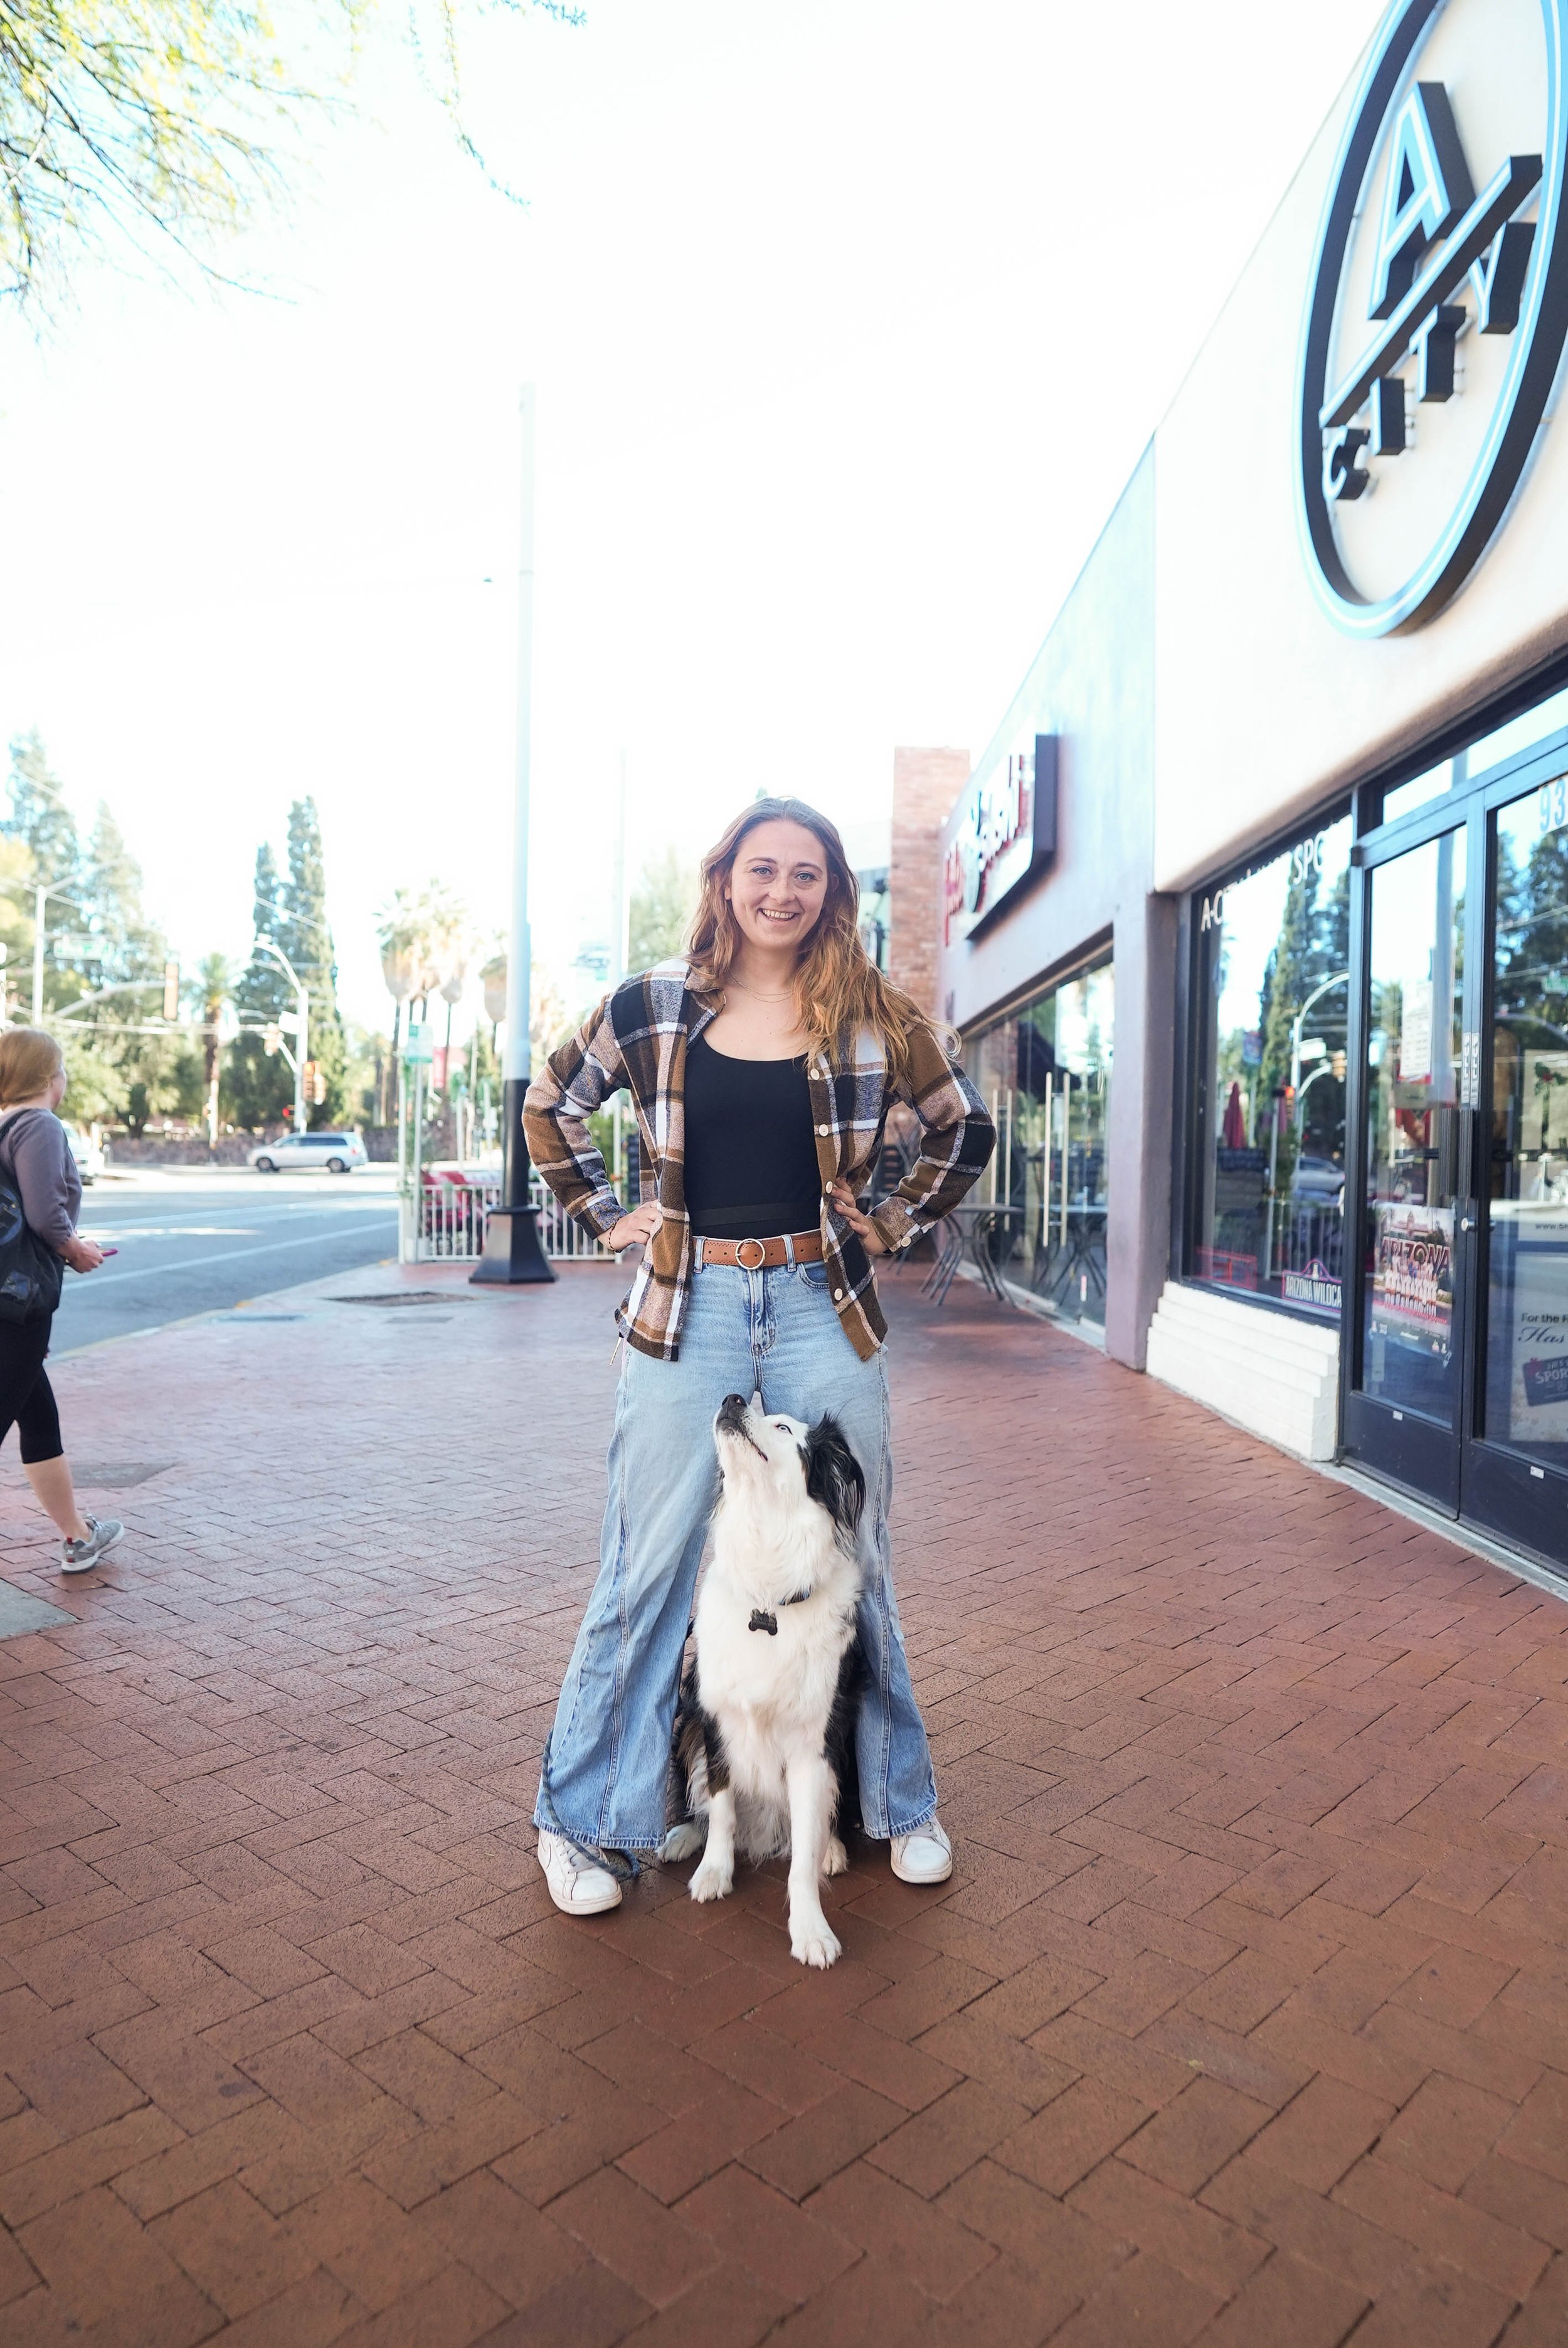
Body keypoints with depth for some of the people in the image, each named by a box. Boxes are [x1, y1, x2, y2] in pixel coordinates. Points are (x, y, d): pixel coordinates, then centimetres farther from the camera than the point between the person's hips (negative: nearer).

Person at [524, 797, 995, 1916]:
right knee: (649, 1568, 5)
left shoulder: (870, 1014, 2)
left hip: (825, 1309, 1)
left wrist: (897, 1224, 6)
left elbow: (967, 1128, 14)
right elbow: (550, 1108, 14)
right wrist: (610, 1214, 6)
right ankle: (587, 1821, 23)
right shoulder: (655, 1006, 1)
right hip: (689, 1307, -1)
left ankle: (899, 1804, 31)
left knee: (852, 1565, 12)